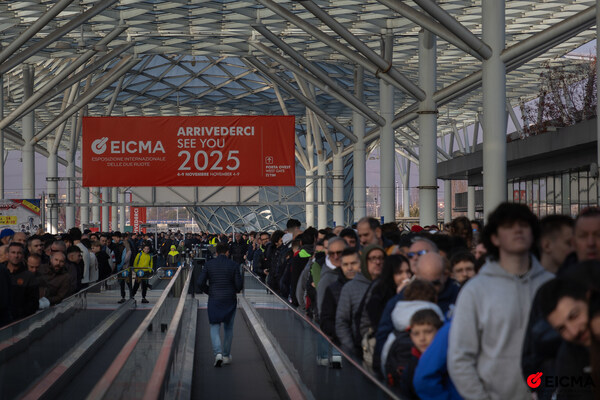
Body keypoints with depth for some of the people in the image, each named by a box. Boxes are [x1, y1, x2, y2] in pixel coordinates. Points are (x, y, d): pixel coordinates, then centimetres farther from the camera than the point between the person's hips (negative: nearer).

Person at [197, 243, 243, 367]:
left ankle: (218, 353, -15)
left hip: (214, 300, 0)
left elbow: (200, 282, -6)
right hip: (230, 300, 0)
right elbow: (239, 284, -8)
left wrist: (209, 291, 10)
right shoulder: (234, 265, -6)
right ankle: (226, 356, 20)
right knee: (228, 328, 14)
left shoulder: (209, 264, -3)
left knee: (214, 327, 5)